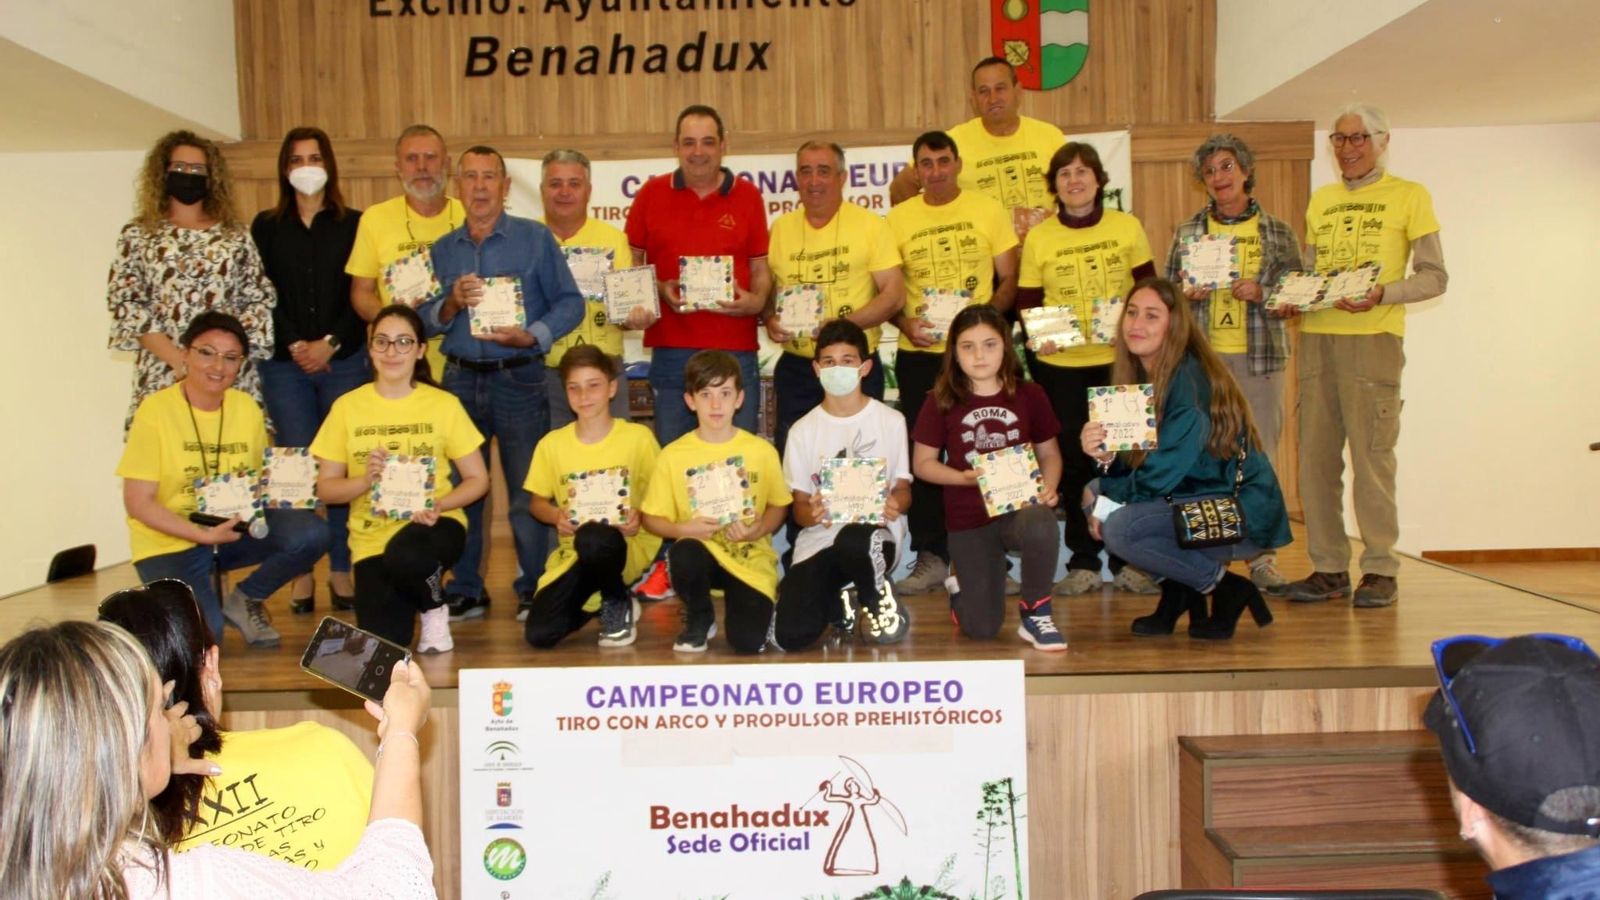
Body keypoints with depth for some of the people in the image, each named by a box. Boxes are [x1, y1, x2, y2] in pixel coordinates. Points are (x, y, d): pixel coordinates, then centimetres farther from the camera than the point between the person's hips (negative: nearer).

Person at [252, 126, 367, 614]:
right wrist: (294, 345, -7)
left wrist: (330, 343, -9)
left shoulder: (354, 224, 8)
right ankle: (301, 573, 6)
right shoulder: (266, 226, 12)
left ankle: (342, 568, 6)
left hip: (344, 360, -1)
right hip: (285, 364, 1)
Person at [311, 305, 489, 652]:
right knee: (384, 640, -17)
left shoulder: (444, 404, -1)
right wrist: (365, 480, -16)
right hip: (372, 535, 1)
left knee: (405, 556, -37)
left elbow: (478, 479, 2)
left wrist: (438, 505, -16)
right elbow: (325, 488, 4)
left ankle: (434, 608, -2)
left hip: (431, 524, -1)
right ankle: (406, 596, 21)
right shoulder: (347, 407, 2)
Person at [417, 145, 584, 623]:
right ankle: (464, 591, 19)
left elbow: (570, 302, -2)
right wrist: (451, 304, -11)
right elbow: (423, 318, 9)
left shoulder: (536, 238, 3)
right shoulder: (442, 249, 13)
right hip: (461, 378, 3)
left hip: (519, 378, -3)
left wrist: (531, 336, -16)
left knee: (528, 494, 0)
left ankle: (534, 589, 14)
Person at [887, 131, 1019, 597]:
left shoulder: (988, 210, 3)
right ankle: (931, 554, 14)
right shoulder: (899, 218, 5)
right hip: (919, 353, 1)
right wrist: (904, 323, -13)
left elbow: (1008, 278, 4)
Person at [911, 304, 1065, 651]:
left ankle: (1035, 613, -12)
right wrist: (964, 477, -15)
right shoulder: (941, 402, -2)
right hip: (968, 520, 0)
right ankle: (962, 587, 34)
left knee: (1041, 523, -39)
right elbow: (922, 463, 1)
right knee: (982, 629, -5)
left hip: (1019, 507, 0)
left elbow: (1049, 453, 9)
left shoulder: (1029, 395, 1)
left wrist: (1048, 486, -12)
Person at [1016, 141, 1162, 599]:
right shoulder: (1038, 237, 2)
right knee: (1073, 461, 5)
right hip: (1059, 364, 0)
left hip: (1119, 360, 0)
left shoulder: (1127, 227, 4)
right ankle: (1083, 563, 15)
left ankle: (1126, 560, 15)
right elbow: (1027, 303, 4)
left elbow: (1149, 288, 9)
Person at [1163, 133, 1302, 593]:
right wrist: (1187, 294, -8)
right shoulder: (1187, 232, 11)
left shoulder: (1277, 232, 8)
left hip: (1260, 357, 0)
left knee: (1260, 456, 1)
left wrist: (1260, 293, -11)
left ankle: (1262, 556, 9)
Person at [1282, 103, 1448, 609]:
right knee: (1316, 456, 2)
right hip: (1316, 336, 5)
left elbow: (1434, 277, 1)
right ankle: (1329, 568, 9)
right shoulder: (1320, 201, 19)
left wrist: (1382, 293, -16)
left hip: (1373, 337, -5)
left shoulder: (1409, 197, 5)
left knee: (1372, 455, -7)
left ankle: (1381, 571, 1)